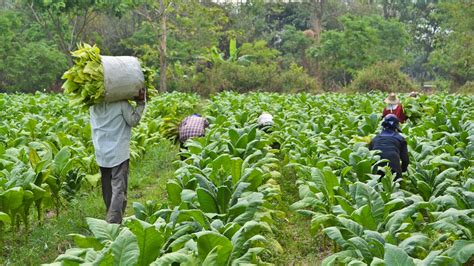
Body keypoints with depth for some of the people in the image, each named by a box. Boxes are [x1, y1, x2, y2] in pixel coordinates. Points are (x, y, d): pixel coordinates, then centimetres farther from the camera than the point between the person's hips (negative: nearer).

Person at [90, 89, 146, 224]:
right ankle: (113, 223, -15)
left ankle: (111, 220, 28)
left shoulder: (93, 105, 1)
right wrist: (141, 103, -1)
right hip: (118, 153, -5)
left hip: (101, 153, 5)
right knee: (119, 189, -6)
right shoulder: (121, 103, -13)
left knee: (107, 189, 17)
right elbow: (133, 120, -7)